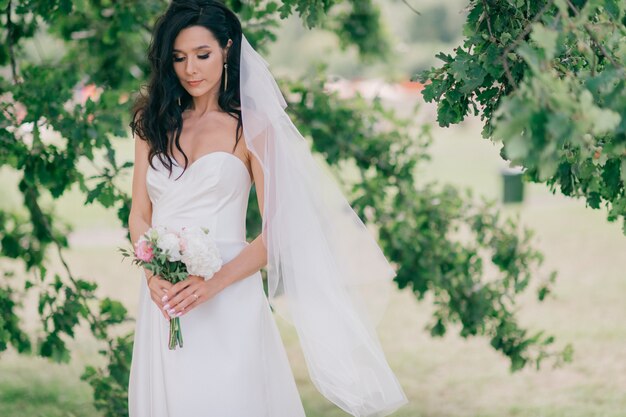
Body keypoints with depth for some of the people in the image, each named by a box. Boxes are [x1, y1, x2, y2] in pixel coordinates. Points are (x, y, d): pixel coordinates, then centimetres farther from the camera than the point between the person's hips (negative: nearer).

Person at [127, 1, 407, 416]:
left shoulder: (250, 128, -1)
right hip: (163, 297, 3)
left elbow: (276, 231, -5)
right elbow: (139, 216, 8)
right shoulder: (154, 123, 11)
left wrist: (213, 283, -19)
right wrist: (153, 276, -12)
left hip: (227, 299, -3)